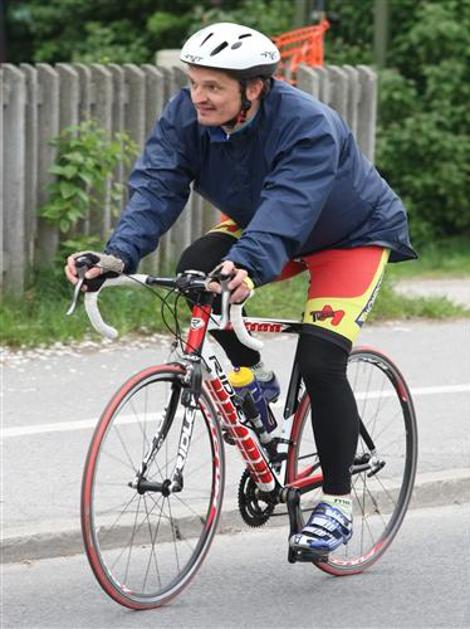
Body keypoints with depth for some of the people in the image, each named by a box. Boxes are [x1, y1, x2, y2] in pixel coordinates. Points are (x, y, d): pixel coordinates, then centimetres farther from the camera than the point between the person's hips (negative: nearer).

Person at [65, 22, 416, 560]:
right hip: (256, 225, 6)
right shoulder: (186, 117, -20)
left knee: (320, 362, -21)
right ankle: (252, 376, 1)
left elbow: (288, 207, -49)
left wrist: (247, 267, -67)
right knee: (196, 269, -24)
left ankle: (337, 504, -6)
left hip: (353, 237, -5)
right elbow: (155, 187, -30)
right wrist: (120, 254, -47)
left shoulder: (308, 126, -36)